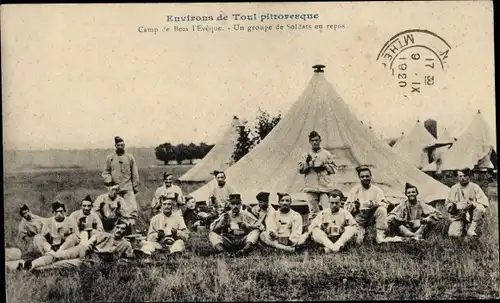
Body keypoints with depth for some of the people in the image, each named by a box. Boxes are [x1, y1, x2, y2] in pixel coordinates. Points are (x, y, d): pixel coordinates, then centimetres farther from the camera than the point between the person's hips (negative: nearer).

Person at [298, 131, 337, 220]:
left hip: (325, 186, -1)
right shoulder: (305, 155, 15)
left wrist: (324, 166, -7)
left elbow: (333, 168, 9)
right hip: (311, 186, 1)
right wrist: (307, 162, -9)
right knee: (313, 210, 0)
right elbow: (300, 169, 6)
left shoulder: (327, 154, 13)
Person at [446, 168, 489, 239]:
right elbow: (448, 203, 10)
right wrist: (451, 206, -14)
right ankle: (464, 229, 11)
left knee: (480, 208, -34)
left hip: (472, 216, -1)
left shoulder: (475, 187, -5)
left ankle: (471, 229, -16)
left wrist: (472, 205, -25)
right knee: (453, 234, -24)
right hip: (459, 217, 1)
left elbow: (485, 203, -9)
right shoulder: (454, 188, 1)